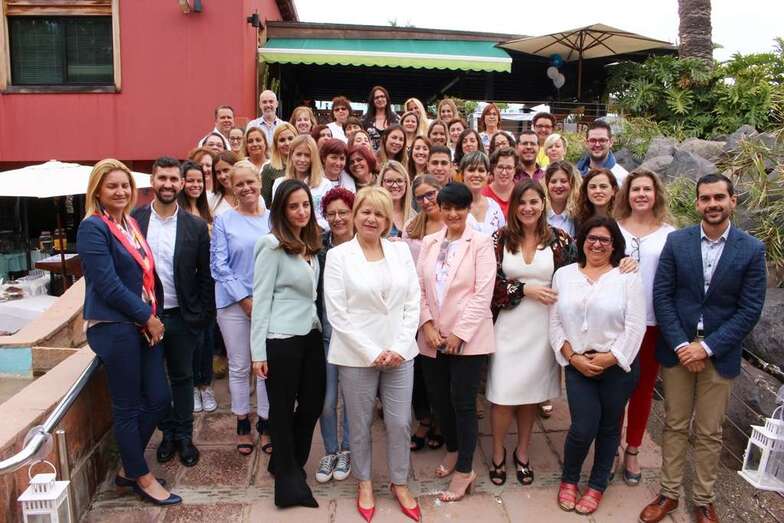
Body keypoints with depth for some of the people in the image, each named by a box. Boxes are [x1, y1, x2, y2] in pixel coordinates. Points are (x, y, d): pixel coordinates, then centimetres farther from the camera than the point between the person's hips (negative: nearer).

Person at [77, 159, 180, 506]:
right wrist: (147, 317, -11)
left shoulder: (131, 223, 13)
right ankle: (142, 478, 21)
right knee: (127, 407, 5)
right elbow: (108, 284, -17)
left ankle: (128, 468, 29)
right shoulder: (92, 228, -10)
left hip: (144, 323, 8)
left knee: (159, 399, 10)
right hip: (114, 327, -8)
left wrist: (152, 316, 4)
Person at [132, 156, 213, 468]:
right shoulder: (133, 220, -4)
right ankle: (167, 433, 31)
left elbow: (205, 275, 0)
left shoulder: (196, 227, -3)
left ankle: (184, 436, 26)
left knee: (182, 377, 12)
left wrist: (204, 316, -3)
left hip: (181, 316, 0)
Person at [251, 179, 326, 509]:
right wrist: (258, 352, -13)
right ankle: (288, 477, 28)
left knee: (313, 404, 14)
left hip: (311, 334, 7)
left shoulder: (311, 245, 9)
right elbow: (261, 299, -12)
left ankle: (289, 463, 38)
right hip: (281, 339, -7)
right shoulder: (271, 245, -11)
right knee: (283, 408, 8)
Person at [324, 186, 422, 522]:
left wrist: (399, 348, -7)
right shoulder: (338, 256, -4)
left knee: (400, 423, 7)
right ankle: (365, 484, 33)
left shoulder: (401, 251, 6)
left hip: (400, 353, 2)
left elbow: (413, 303, 3)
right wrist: (371, 352, -12)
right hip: (357, 355, -2)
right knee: (360, 425, 11)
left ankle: (399, 483, 30)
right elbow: (337, 312, -8)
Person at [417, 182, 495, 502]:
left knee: (463, 402, -1)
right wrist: (427, 325, -8)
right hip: (432, 339, 5)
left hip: (467, 338, -4)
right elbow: (419, 287, 5)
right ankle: (453, 450, 37)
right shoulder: (429, 242, 9)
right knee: (439, 399, 13)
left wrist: (460, 333, -15)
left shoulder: (481, 243, -5)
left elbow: (483, 294, -11)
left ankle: (465, 470, 14)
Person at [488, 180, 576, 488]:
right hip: (509, 326, -1)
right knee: (503, 394, 0)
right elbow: (491, 283, -6)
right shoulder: (501, 238, -1)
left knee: (532, 392, 12)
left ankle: (522, 452, 32)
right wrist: (526, 290, -13)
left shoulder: (559, 240, 0)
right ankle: (498, 453, 24)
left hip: (543, 327, 1)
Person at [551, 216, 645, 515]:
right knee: (583, 428, -5)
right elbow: (555, 323, 2)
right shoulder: (563, 275, 5)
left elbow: (635, 326, -8)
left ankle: (597, 485, 31)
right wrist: (573, 357, -8)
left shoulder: (628, 277, -3)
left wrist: (609, 358, -14)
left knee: (609, 427, 11)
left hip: (618, 365, -1)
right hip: (578, 364, 1)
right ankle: (568, 479, 22)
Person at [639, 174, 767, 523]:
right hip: (677, 348, 1)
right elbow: (661, 296, -3)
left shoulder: (752, 250, -5)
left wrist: (707, 348, -13)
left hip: (720, 353, -1)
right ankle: (669, 493, 25)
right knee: (675, 426, 12)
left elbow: (749, 310, -7)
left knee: (709, 432, 11)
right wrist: (680, 345, -11)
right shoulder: (676, 242, -2)